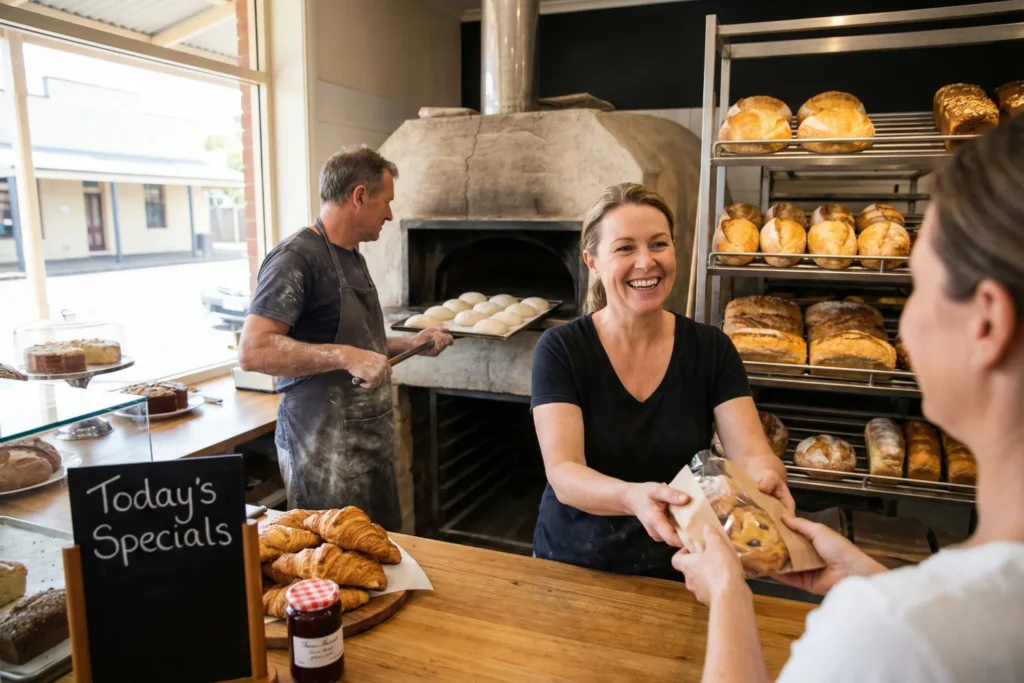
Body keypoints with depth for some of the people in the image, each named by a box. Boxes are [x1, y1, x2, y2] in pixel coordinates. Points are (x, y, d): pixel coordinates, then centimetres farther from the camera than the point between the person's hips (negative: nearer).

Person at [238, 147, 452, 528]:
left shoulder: (353, 258, 13)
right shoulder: (297, 258, -17)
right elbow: (253, 351, -25)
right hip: (325, 456, -9)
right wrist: (345, 356, -29)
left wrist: (410, 344, 10)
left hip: (370, 444, 9)